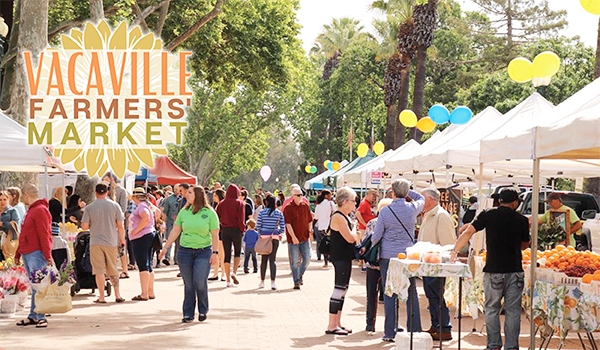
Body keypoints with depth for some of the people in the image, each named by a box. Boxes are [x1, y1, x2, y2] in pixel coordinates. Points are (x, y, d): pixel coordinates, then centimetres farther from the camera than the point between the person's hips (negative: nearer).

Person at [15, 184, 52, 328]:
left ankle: (40, 317, -7)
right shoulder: (31, 210, 20)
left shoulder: (40, 210, -11)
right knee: (34, 287, 11)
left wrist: (47, 255, -22)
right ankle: (33, 316, 14)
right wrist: (18, 254, 25)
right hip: (27, 255, 10)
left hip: (36, 254, -10)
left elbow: (44, 235, -18)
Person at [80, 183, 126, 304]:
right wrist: (122, 240, 13)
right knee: (113, 270, 12)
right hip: (112, 242, 2)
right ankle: (117, 295, 13)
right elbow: (120, 226, -1)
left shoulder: (89, 208, -4)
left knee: (99, 270, 2)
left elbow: (84, 226, -5)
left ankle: (101, 297, 2)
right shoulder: (115, 206, -1)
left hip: (96, 242, -2)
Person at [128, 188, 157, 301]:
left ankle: (144, 294, -10)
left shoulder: (141, 206, -13)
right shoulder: (148, 205, 16)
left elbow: (146, 218, -30)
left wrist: (135, 230, -23)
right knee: (148, 266, 12)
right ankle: (150, 292, 15)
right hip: (149, 234, 10)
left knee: (143, 266, -9)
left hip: (141, 237, -10)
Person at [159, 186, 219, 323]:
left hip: (203, 251, -3)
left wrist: (214, 252, -9)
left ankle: (203, 311, 11)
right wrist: (165, 247, 9)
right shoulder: (184, 212, 5)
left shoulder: (209, 213, -4)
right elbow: (175, 231, 10)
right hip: (185, 251, 3)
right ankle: (188, 314, 14)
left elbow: (214, 234, -3)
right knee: (188, 284, 5)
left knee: (200, 282, -10)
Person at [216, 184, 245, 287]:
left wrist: (221, 228, 10)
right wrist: (242, 229, -1)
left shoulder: (221, 204, 3)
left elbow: (217, 218, 1)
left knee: (227, 254, 6)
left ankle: (228, 280, 5)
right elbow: (241, 219, -13)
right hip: (236, 230, -2)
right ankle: (234, 272, -7)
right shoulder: (239, 203, -6)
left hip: (225, 231, 2)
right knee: (237, 252, 15)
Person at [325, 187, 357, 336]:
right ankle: (331, 326, -6)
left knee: (342, 289, 13)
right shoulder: (338, 217, -16)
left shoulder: (343, 217, 16)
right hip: (340, 258, -11)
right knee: (339, 289, -8)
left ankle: (337, 323, 19)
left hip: (345, 258, 11)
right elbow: (350, 238, -21)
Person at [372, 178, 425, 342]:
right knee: (411, 293, 9)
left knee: (389, 294, 4)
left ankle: (390, 333, 5)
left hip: (388, 256, -1)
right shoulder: (412, 208, -4)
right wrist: (407, 192, 15)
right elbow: (421, 198, 22)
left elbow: (376, 236, -2)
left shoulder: (385, 211, -8)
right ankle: (414, 330, 11)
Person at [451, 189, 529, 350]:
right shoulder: (522, 220, 3)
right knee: (513, 310, 5)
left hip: (494, 270, -1)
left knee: (492, 309, 10)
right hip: (515, 270, 1)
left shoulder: (488, 215, -1)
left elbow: (468, 232, -5)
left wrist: (455, 251, 5)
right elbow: (524, 245, 14)